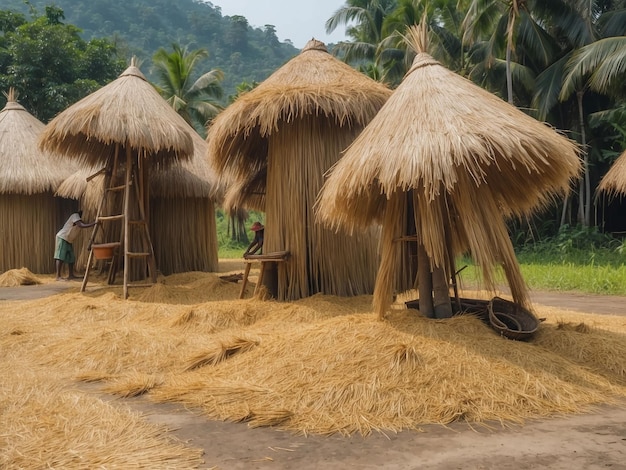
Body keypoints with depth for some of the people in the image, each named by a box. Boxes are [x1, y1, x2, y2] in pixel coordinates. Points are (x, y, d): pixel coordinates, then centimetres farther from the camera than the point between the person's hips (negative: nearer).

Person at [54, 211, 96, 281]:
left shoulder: (79, 218, 14)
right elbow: (81, 225, -32)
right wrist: (93, 223, -37)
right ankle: (58, 276, -17)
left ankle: (71, 275, 12)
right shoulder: (75, 216, -16)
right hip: (62, 238, -10)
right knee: (61, 256, -14)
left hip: (68, 240, 10)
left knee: (71, 257, 8)